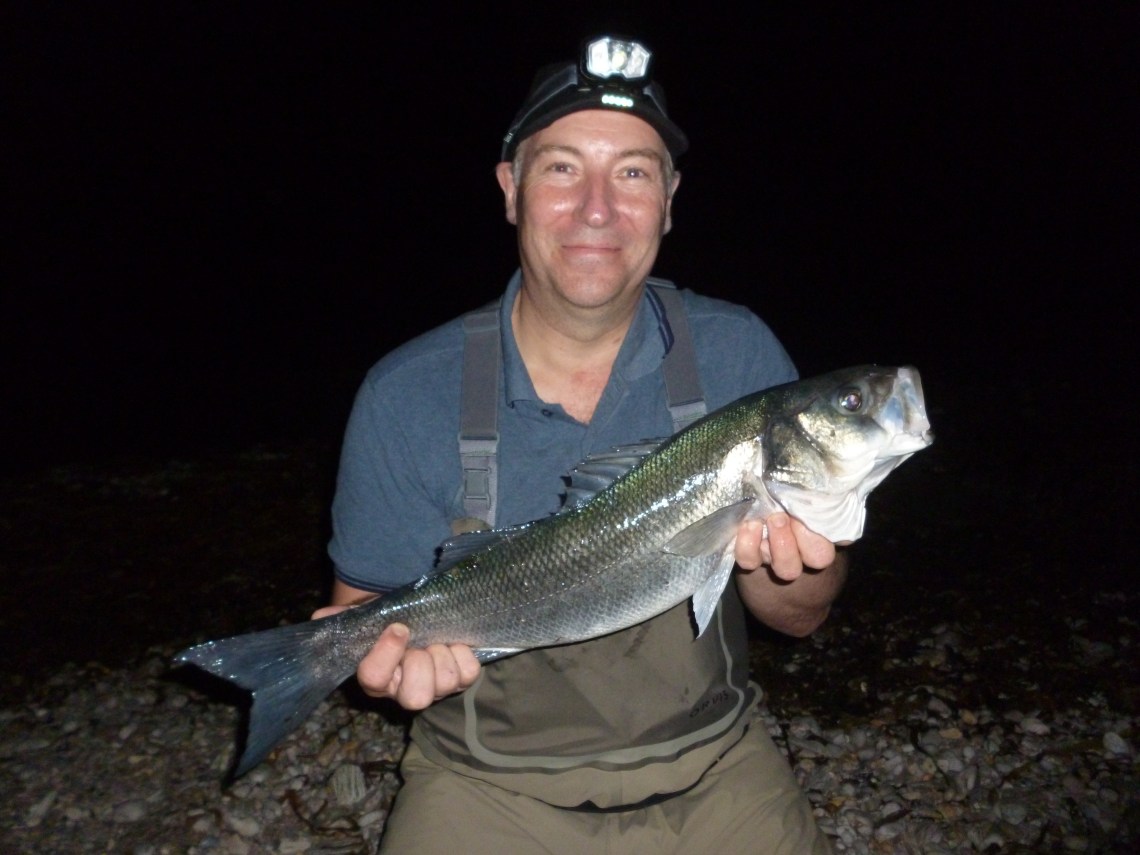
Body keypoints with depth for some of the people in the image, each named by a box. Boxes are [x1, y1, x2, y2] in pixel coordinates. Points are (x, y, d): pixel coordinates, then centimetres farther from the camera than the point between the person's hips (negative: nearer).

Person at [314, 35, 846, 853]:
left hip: (712, 769, 2)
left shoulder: (738, 355, -9)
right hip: (490, 785, -1)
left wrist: (771, 562, -26)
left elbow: (803, 616, -4)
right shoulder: (408, 396, -11)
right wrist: (400, 655, -24)